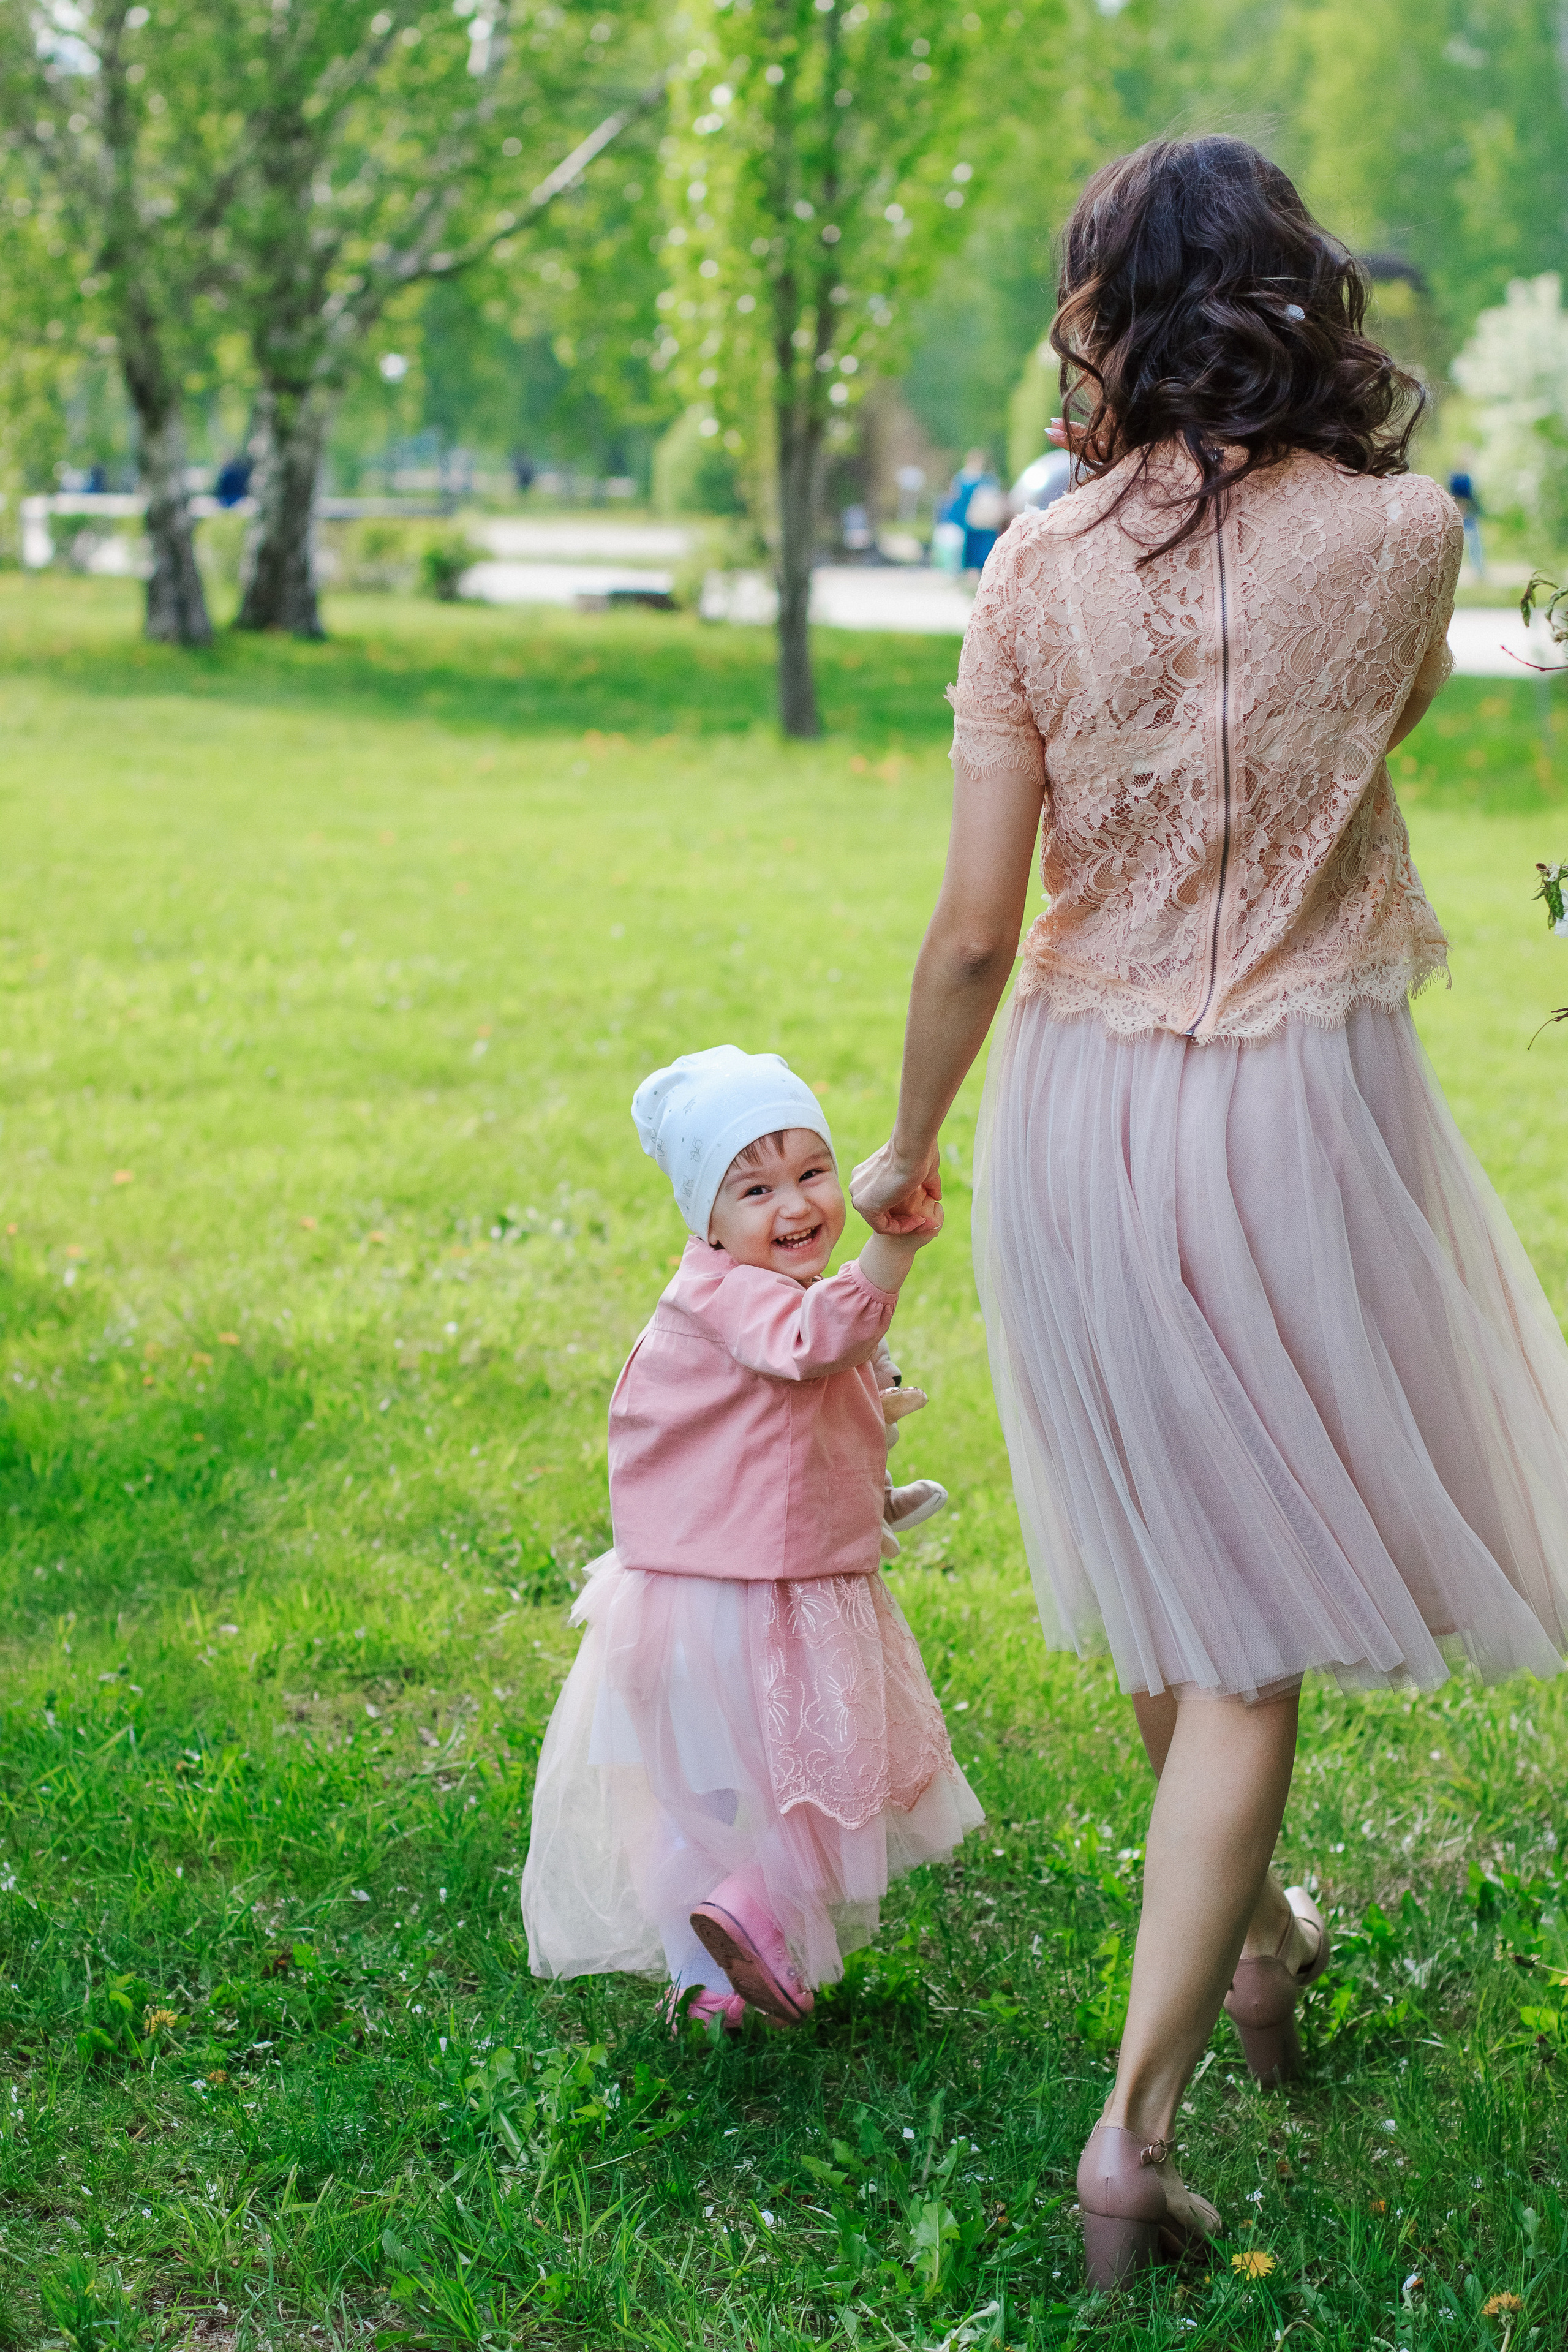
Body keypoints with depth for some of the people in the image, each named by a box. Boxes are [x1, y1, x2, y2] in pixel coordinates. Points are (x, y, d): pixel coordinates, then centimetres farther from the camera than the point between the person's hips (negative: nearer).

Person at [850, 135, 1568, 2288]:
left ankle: (1252, 1939, 45)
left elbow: (976, 927, -6)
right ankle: (1135, 2127, 4)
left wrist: (906, 1147, 10)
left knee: (1180, 1580, 22)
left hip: (1080, 1117, 2)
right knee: (1259, 1629, 6)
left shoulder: (1038, 576, -7)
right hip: (1302, 1103, -2)